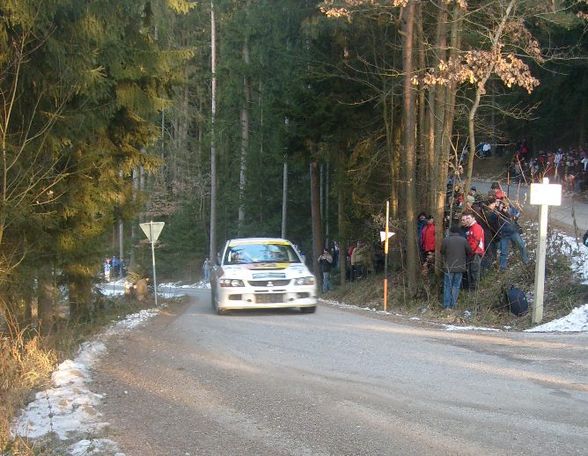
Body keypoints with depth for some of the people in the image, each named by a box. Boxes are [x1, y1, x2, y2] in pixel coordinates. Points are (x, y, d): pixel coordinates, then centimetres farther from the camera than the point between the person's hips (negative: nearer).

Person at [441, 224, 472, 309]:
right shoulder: (463, 240, -5)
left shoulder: (446, 240, -9)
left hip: (448, 267, -1)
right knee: (456, 286, 9)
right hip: (460, 267, 1)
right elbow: (469, 252, 3)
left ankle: (446, 305, 5)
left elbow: (442, 252, 2)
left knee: (447, 286, 7)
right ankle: (452, 305, 6)